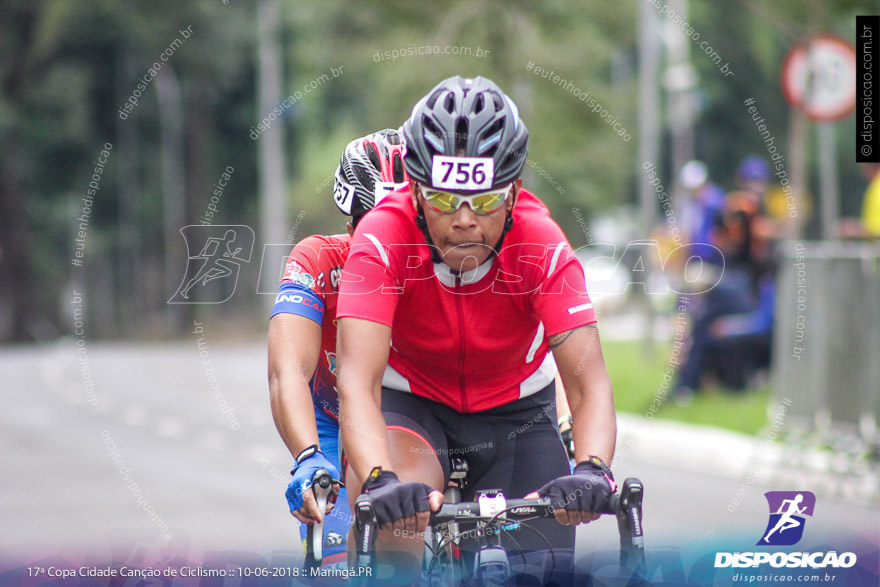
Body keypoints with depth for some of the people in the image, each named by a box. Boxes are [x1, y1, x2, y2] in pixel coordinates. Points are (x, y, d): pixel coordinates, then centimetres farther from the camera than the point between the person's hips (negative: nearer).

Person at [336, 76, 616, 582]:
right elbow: (358, 379, -40)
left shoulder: (543, 245, -27)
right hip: (409, 404, -2)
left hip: (514, 409, 2)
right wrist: (381, 480, -58)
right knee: (391, 522, -34)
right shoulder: (383, 240, -29)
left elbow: (588, 379, -35)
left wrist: (592, 469, -55)